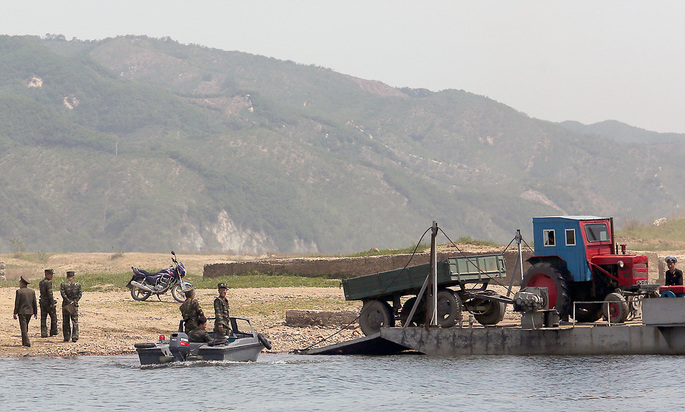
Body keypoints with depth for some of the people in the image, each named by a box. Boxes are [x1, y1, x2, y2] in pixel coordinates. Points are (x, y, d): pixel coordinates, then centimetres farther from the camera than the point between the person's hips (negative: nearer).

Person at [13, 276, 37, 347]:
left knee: (23, 328, -2)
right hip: (30, 312, 5)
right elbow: (34, 303, 7)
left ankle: (27, 342, -10)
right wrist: (35, 313, 12)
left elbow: (17, 303, -10)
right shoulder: (32, 291, 5)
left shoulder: (19, 291, -9)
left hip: (22, 312, -5)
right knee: (25, 327, 18)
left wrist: (15, 313, -6)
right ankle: (24, 341, 21)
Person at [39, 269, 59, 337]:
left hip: (42, 302, 7)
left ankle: (43, 334, 1)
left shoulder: (41, 283, 12)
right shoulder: (48, 282, -14)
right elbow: (50, 293, -20)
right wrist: (53, 303, -19)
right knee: (53, 317, 9)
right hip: (49, 303, -7)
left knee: (43, 319, 5)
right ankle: (53, 332, 13)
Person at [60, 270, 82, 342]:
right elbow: (79, 294, -4)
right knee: (75, 322, 3)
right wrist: (74, 301, -11)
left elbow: (63, 294, -14)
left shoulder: (63, 284, -2)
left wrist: (69, 301, -14)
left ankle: (66, 337, 9)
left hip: (65, 305, 0)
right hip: (75, 305, 0)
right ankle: (74, 337, -7)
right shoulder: (78, 284, 2)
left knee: (66, 322, 8)